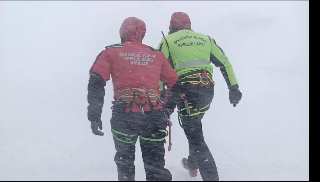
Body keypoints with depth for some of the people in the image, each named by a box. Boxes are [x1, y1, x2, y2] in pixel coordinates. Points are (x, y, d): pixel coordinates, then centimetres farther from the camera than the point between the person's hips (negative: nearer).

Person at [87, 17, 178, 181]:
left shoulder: (111, 52, 9)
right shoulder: (157, 55, 15)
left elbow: (96, 83, -2)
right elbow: (174, 83, 19)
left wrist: (94, 116, -2)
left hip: (124, 115, -1)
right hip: (154, 116, 1)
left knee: (125, 161, 20)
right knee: (155, 164, 10)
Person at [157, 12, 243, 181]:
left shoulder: (167, 41, 8)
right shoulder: (206, 39, 19)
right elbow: (225, 63, 14)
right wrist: (234, 88, 15)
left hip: (186, 91, -5)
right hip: (208, 90, 5)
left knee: (195, 137, -3)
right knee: (194, 127, 28)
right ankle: (192, 163, 41)